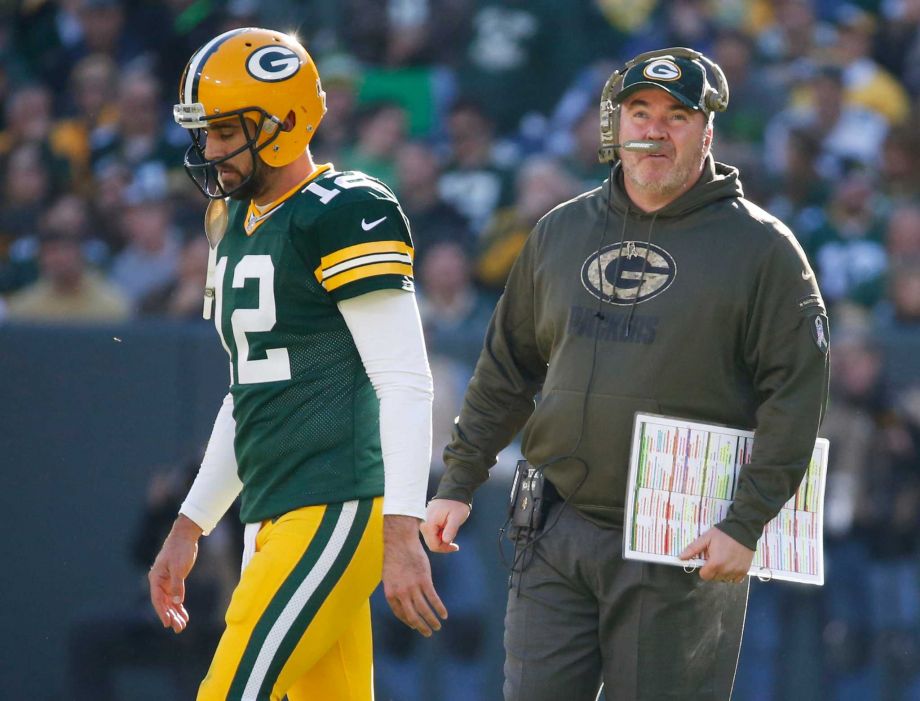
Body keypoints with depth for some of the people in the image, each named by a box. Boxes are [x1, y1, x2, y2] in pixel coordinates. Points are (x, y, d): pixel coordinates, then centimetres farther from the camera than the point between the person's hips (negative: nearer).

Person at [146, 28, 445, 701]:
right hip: (276, 518, 9)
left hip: (338, 511, -9)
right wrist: (190, 527, 25)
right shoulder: (238, 226, 18)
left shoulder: (346, 215, -10)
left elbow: (405, 385, -15)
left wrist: (401, 536, -21)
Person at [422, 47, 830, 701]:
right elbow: (506, 371, 20)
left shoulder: (760, 248, -2)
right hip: (558, 536, 4)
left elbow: (795, 397, -7)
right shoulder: (560, 232, 12)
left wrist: (746, 524, -13)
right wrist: (458, 484, 15)